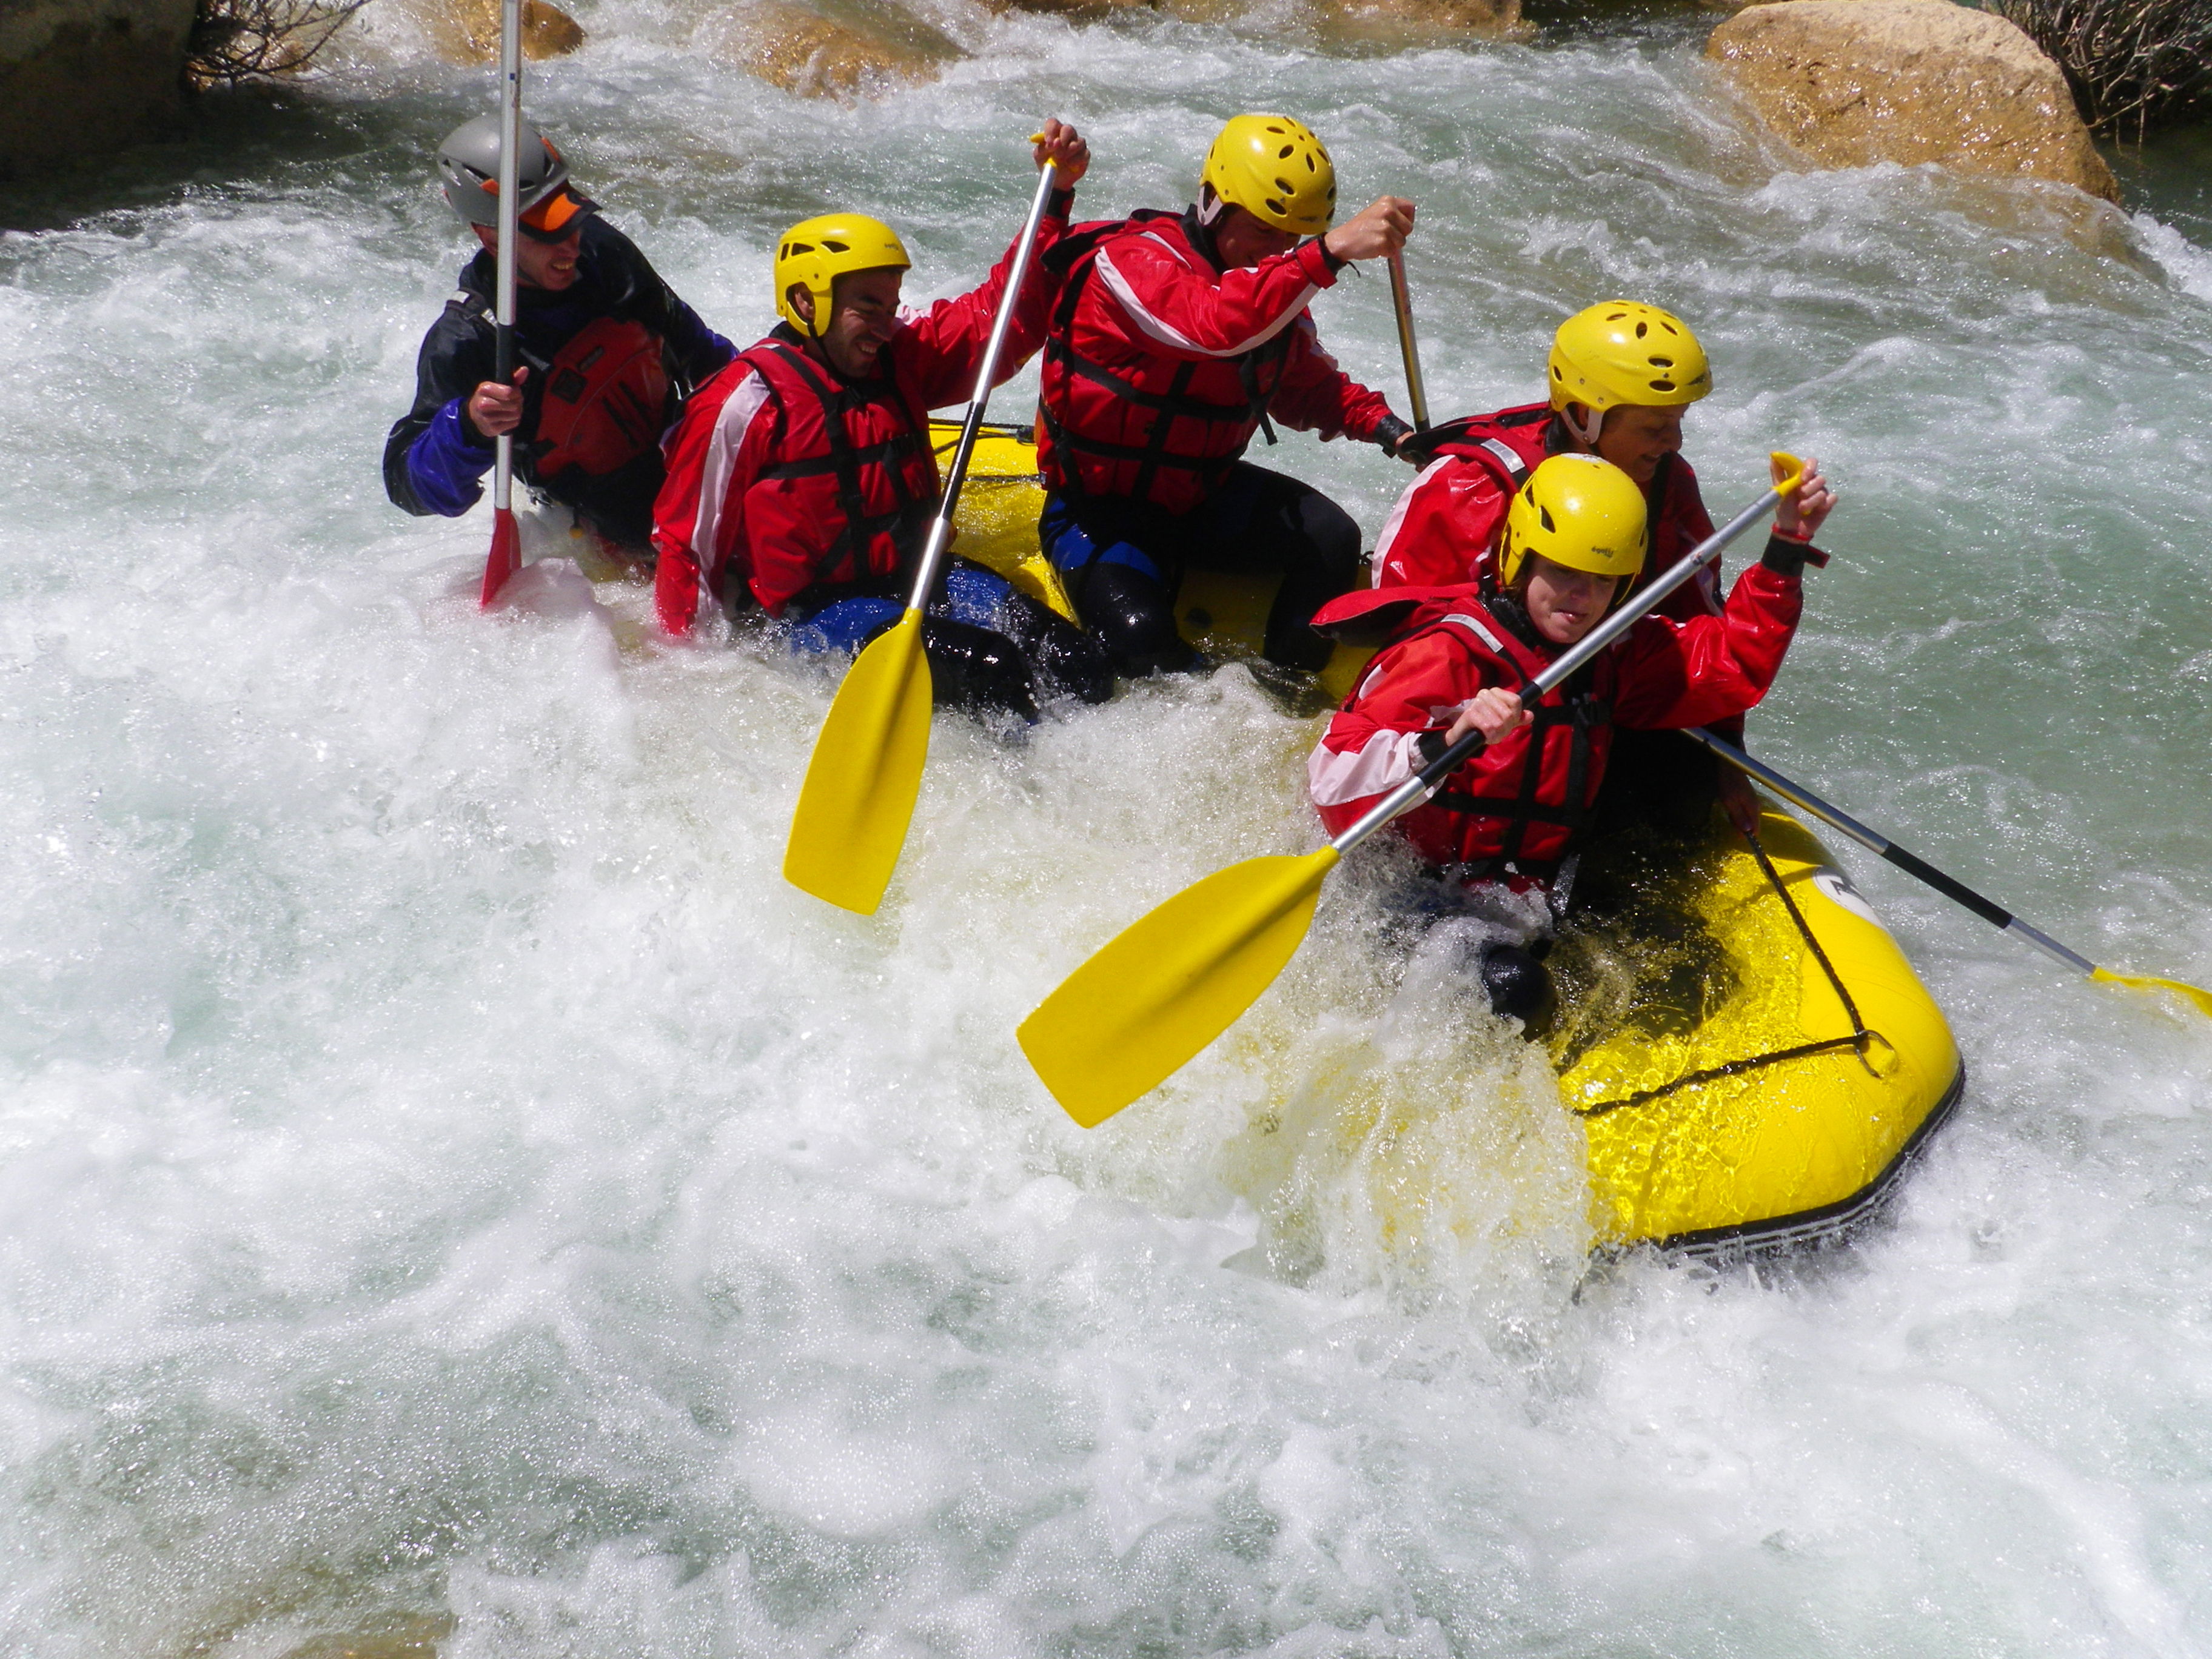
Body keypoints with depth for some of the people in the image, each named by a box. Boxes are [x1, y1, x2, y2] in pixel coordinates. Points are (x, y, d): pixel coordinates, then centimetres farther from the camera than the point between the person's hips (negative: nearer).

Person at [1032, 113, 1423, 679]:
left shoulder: (1274, 293, 3)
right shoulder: (1134, 261, -23)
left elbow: (1310, 388, 16)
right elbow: (1215, 324, -45)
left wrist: (1384, 426, -4)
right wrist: (1330, 251, -54)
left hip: (1203, 493, 7)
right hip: (1100, 507, -6)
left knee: (1331, 537, -17)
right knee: (1141, 636, -30)